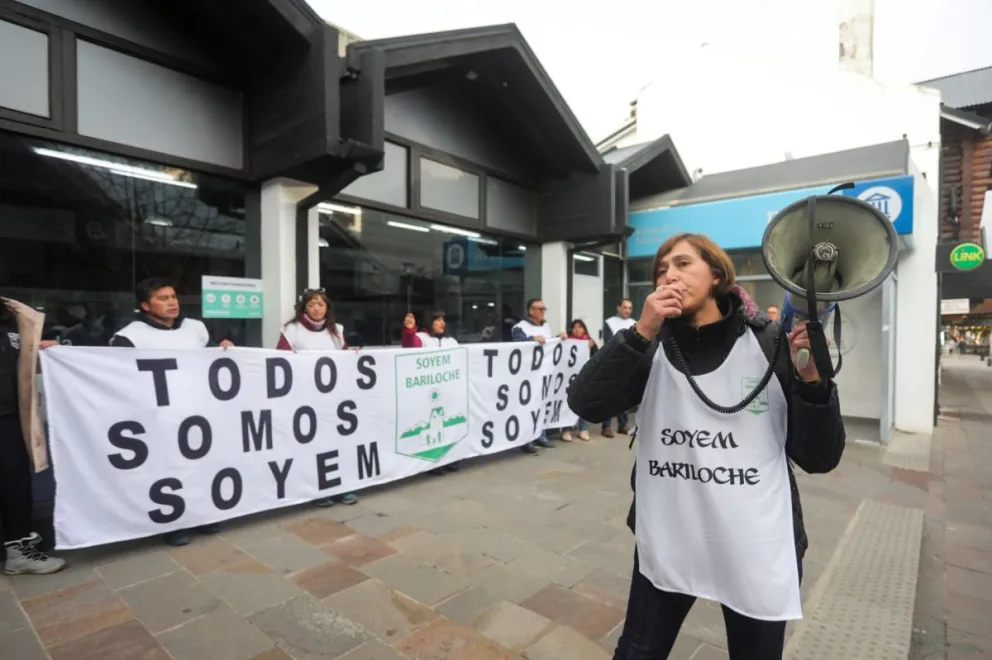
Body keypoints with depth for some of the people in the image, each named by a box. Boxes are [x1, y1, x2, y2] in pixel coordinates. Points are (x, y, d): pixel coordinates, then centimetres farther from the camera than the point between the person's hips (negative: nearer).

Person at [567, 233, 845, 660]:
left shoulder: (770, 345, -8)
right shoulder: (654, 346, -4)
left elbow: (819, 459, -7)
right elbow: (585, 405, -18)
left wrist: (812, 380, -22)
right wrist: (639, 333, -25)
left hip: (757, 549, -1)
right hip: (666, 542, 2)